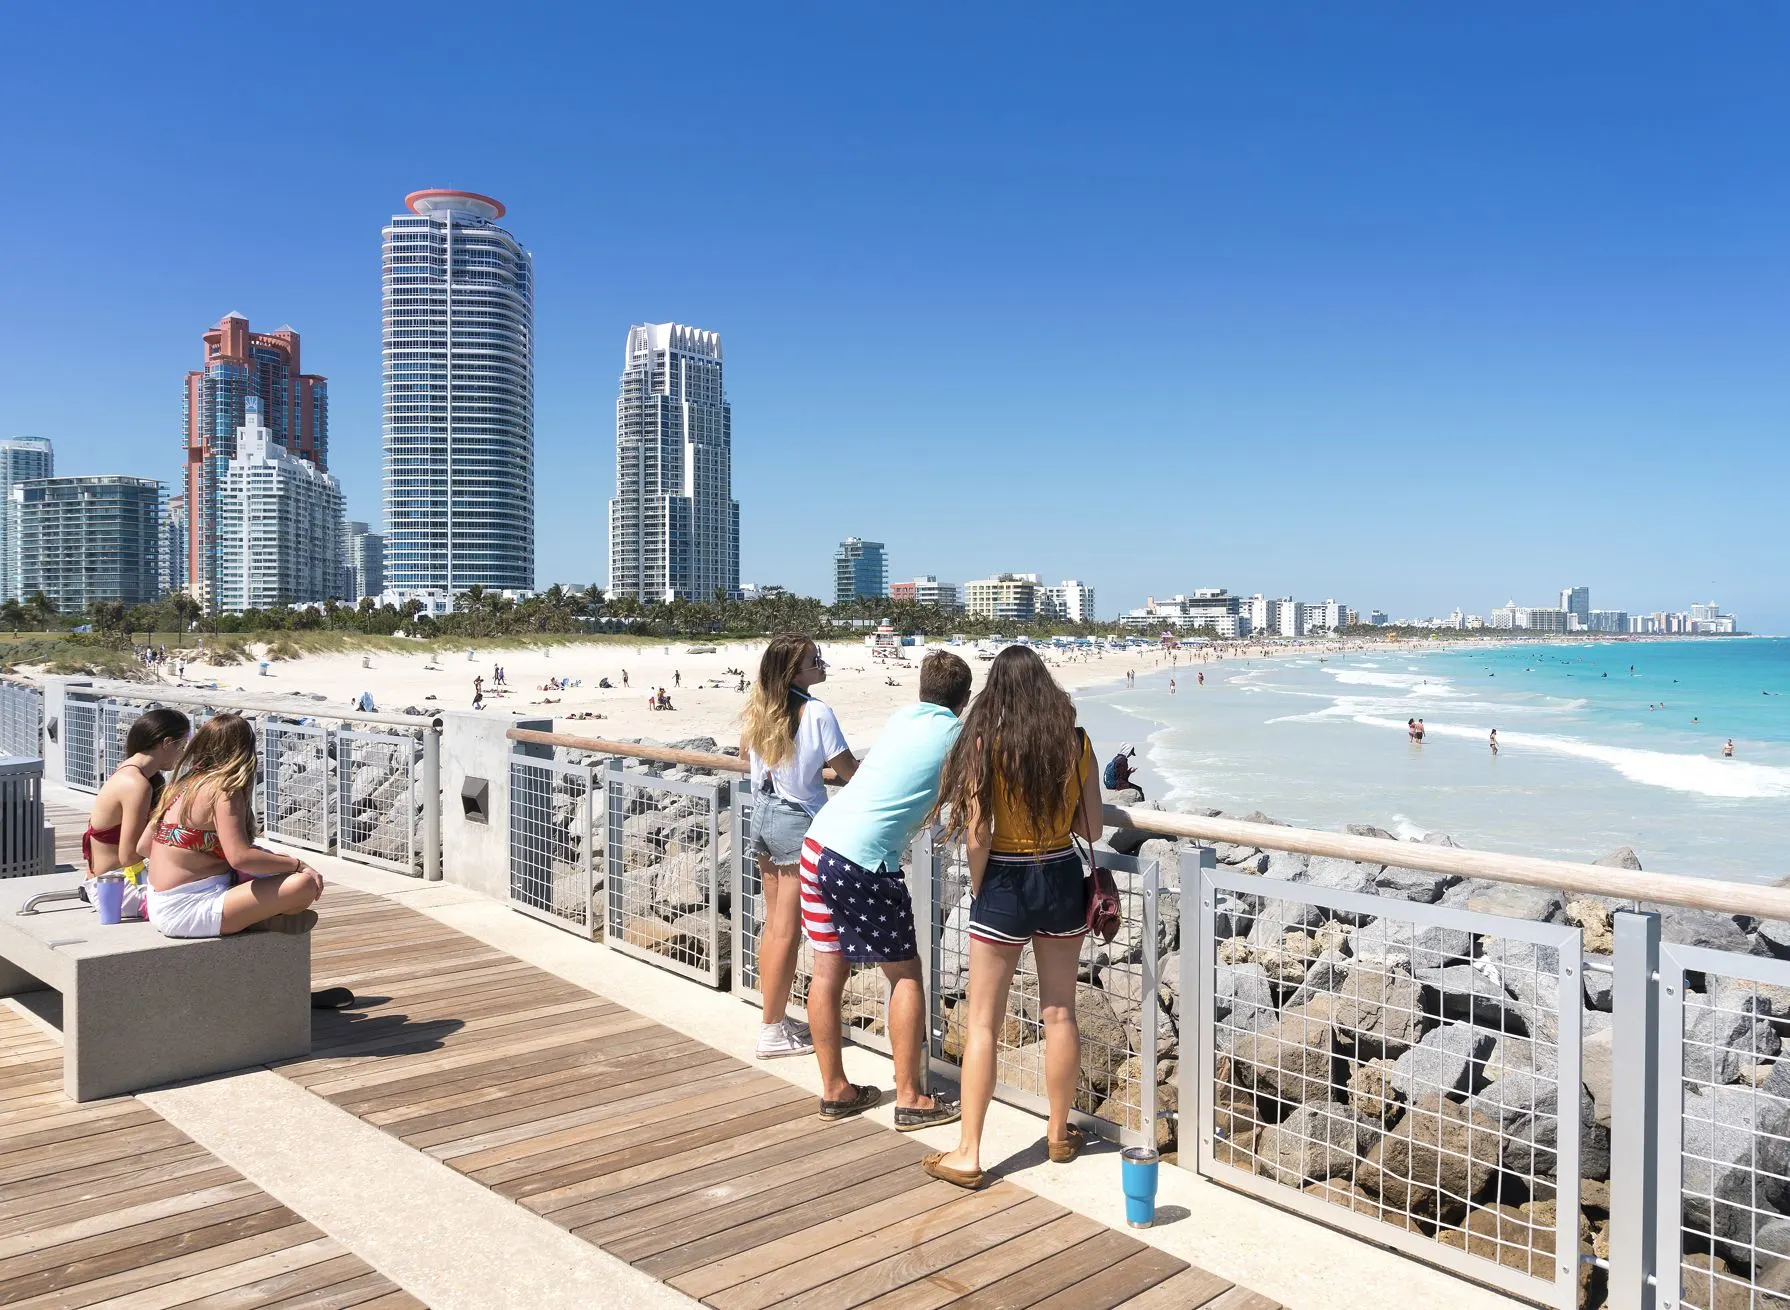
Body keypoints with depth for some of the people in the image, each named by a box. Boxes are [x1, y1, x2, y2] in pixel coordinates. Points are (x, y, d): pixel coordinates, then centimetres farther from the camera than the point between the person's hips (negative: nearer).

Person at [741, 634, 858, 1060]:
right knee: (786, 930, -1)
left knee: (773, 922, 16)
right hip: (798, 822, -8)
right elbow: (849, 771, -14)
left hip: (762, 816, 8)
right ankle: (772, 1031, 6)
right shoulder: (816, 712, -17)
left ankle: (775, 1017, 26)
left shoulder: (757, 710, 5)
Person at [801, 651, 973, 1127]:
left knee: (828, 969, 14)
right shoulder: (957, 735, -2)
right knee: (906, 974, 8)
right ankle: (910, 1099, 13)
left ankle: (834, 1090, 26)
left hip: (818, 840, 7)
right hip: (864, 861, -7)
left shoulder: (901, 717, 15)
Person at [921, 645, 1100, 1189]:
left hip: (1005, 883, -3)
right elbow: (1092, 829, 2)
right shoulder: (1076, 743, -4)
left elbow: (977, 838, -16)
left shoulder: (987, 744, -13)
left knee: (982, 1023, 4)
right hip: (1062, 879, 4)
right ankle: (1059, 1134, 30)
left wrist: (979, 891, 0)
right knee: (1059, 1013, 16)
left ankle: (967, 1155, 8)